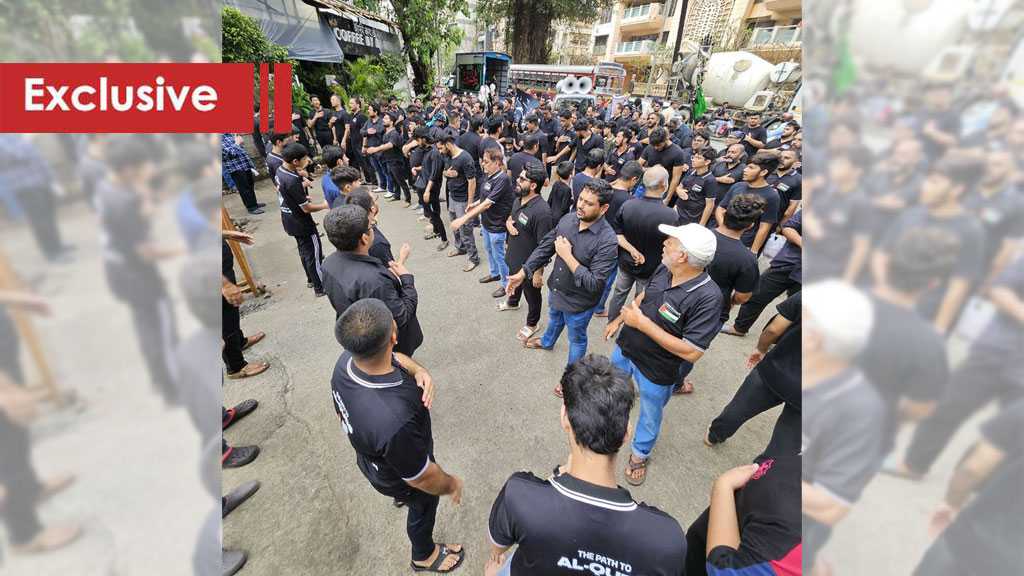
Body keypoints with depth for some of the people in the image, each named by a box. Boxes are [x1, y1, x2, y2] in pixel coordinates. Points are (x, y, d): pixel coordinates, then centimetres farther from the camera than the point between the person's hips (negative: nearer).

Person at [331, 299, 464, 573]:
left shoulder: (346, 360, -28)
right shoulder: (395, 422, -50)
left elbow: (395, 357, -6)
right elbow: (422, 478, -30)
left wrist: (419, 371, -27)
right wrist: (451, 484, -9)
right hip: (399, 477, -5)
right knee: (423, 508, 28)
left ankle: (401, 497, 75)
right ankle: (424, 556, 61)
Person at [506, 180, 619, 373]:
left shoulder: (607, 241, -32)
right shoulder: (568, 219, -13)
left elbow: (594, 284, -33)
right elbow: (545, 246, -2)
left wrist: (567, 256, -31)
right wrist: (523, 273, -4)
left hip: (578, 303, -6)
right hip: (556, 289, 6)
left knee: (576, 339, 20)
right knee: (554, 319, 35)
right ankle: (547, 342, 68)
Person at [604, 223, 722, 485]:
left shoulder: (707, 297, -33)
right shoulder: (664, 270, -15)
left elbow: (691, 352, -33)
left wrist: (642, 322, -31)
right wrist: (619, 320, 8)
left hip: (657, 371, -5)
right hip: (625, 348, 5)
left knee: (650, 415, 23)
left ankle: (640, 454, 51)